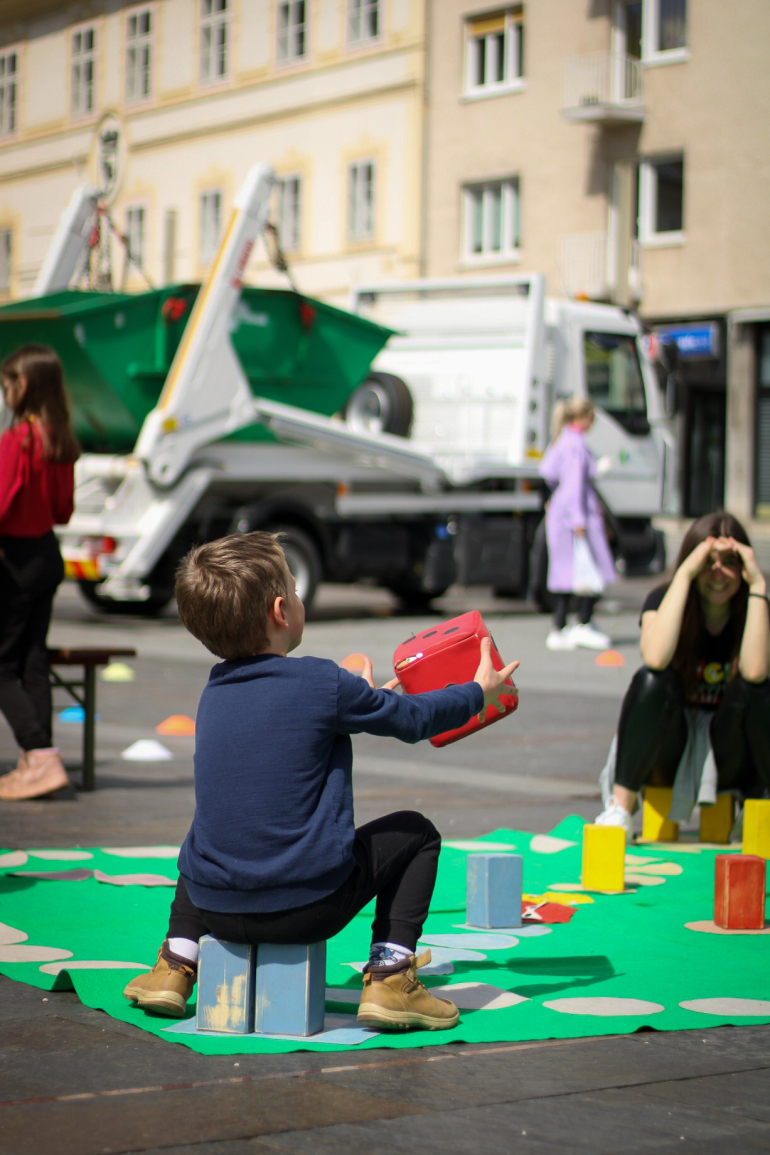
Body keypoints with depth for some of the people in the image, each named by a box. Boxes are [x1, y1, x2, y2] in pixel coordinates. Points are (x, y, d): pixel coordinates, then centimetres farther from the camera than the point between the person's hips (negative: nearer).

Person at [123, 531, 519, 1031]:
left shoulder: (215, 691, 9)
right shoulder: (324, 683, -9)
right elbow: (413, 717, 6)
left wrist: (366, 700, 44)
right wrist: (479, 692, 25)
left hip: (214, 906, 5)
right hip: (305, 906, -5)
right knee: (415, 834, 16)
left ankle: (177, 964, 25)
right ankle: (390, 978, 7)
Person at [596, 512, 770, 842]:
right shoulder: (664, 600, -7)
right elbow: (655, 658, -31)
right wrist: (684, 575, -28)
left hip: (730, 761, 1)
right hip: (667, 756, 0)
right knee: (651, 680, -30)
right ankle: (620, 809, -25)